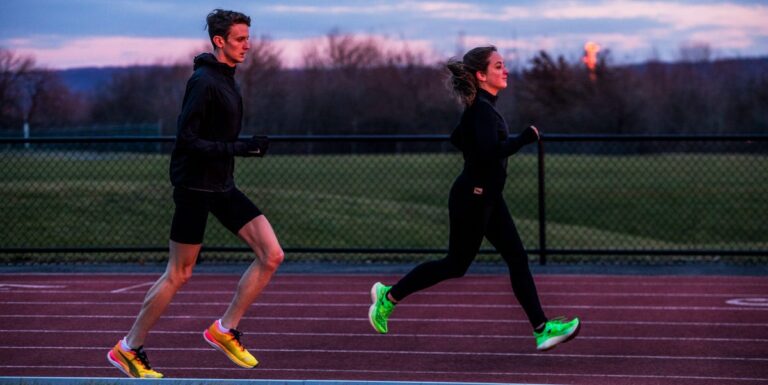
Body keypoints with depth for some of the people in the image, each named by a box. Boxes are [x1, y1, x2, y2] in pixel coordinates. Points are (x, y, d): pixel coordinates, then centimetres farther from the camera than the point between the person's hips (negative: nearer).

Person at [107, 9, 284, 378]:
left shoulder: (225, 80, 12)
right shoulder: (203, 82, -17)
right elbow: (187, 142, -22)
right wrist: (239, 148, -25)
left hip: (222, 186, 9)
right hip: (195, 187, -9)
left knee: (271, 255, -2)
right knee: (179, 274, -1)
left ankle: (225, 330, 7)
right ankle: (128, 349, 12)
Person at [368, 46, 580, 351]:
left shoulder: (481, 107, 10)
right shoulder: (481, 109, -20)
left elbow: (457, 139, 23)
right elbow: (492, 152, -33)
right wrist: (526, 138, -23)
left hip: (488, 199, 10)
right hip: (472, 199, -10)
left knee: (517, 258, 5)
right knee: (456, 265, 3)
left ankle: (542, 329, 4)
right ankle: (389, 296, 16)